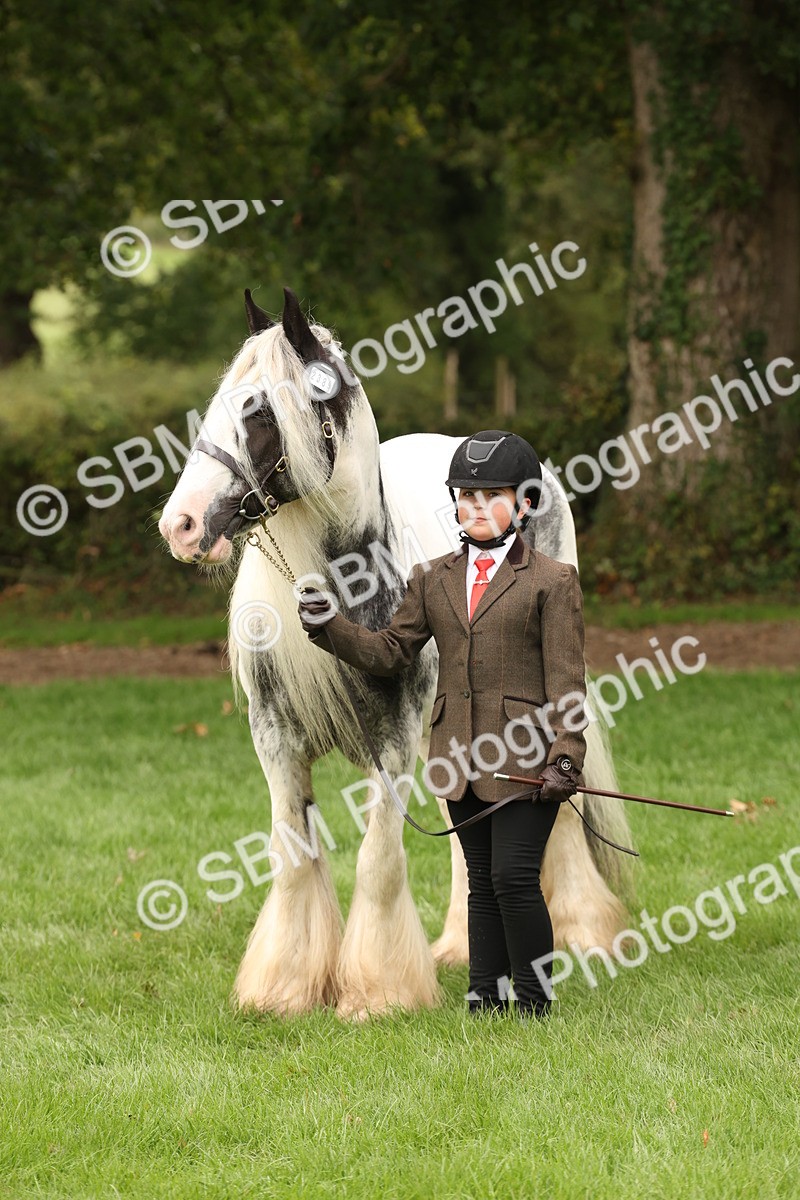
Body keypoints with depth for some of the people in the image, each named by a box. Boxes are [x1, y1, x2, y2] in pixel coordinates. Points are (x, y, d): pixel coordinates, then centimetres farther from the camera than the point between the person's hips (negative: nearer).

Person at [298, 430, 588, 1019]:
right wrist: (331, 626, -2)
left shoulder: (552, 581, -1)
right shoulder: (434, 580, 14)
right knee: (483, 882, 10)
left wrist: (565, 758, -13)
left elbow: (566, 678, -5)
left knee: (514, 878, -11)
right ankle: (487, 999, 15)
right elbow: (391, 650, 13)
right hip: (464, 760, 5)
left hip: (524, 756, -5)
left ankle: (535, 1003, 0)